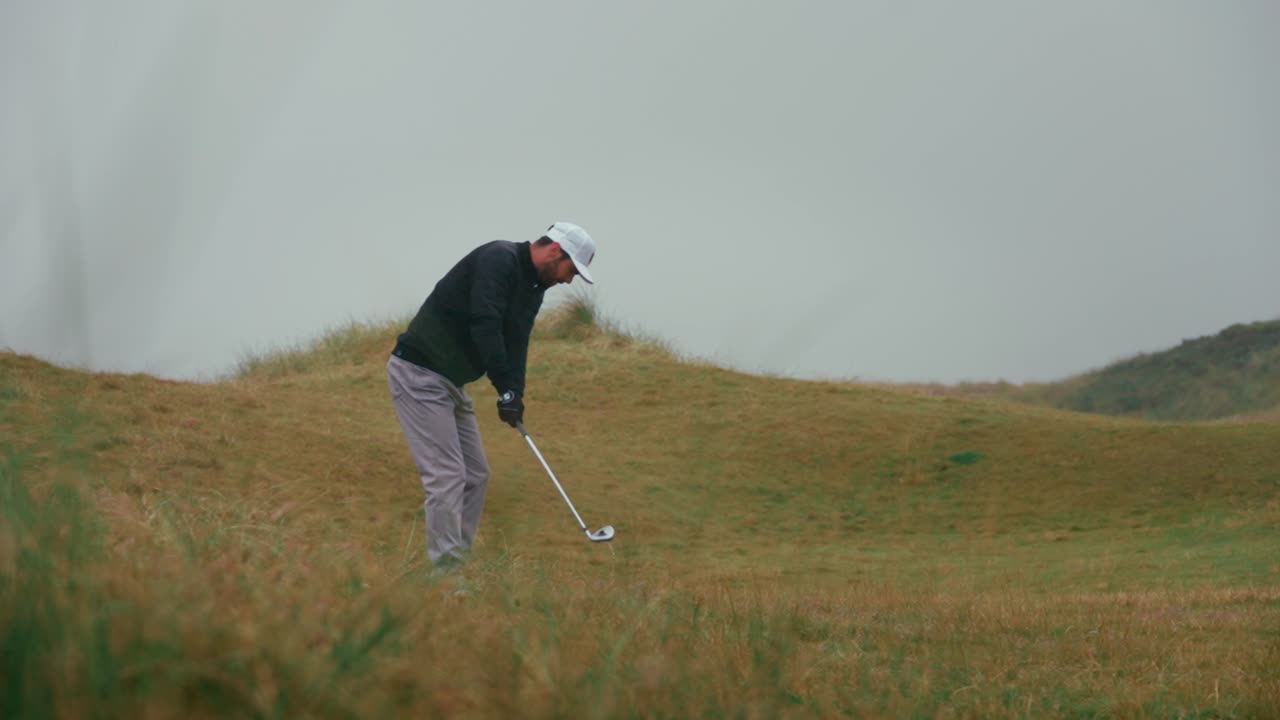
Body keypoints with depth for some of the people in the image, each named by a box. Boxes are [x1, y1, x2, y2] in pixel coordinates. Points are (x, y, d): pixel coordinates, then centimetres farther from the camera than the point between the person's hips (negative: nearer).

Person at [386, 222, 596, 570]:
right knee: (447, 476, -14)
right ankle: (446, 573, -13)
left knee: (475, 476, 10)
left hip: (450, 382, 10)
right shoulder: (499, 259, -17)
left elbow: (515, 345, 6)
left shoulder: (532, 289, 13)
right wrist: (508, 390, -28)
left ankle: (459, 564, 15)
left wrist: (513, 394, -12)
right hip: (418, 372, -10)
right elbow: (484, 325, -28)